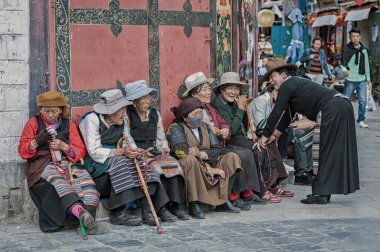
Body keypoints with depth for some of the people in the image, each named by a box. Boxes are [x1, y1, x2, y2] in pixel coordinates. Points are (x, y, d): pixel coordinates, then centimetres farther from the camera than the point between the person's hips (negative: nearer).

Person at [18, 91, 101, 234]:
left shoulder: (68, 124, 19)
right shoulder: (33, 123, 15)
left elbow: (80, 151, 11)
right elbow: (22, 150, 10)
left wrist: (64, 146, -9)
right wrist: (36, 141, -10)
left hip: (66, 162, 3)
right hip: (42, 164, -3)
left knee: (85, 179, -31)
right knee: (57, 179, -39)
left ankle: (87, 220, -44)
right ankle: (79, 211, -61)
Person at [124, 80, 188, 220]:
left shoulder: (155, 115, 20)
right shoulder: (127, 116, 4)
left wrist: (164, 148, 1)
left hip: (155, 153, 4)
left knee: (173, 164, -26)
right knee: (156, 168, -33)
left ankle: (177, 206, -31)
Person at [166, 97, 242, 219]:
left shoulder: (205, 127, 17)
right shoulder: (176, 128, -2)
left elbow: (218, 149, 6)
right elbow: (182, 151, -18)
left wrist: (204, 154, -18)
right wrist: (208, 168, -22)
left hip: (208, 165, 6)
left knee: (232, 157, -9)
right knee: (190, 159, -38)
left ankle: (223, 201, -14)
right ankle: (194, 205, -34)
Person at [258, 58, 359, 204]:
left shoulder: (287, 86, -4)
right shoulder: (296, 83, 26)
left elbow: (276, 114, -5)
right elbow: (287, 116, 31)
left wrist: (264, 136, 4)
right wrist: (274, 135, 33)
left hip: (332, 110, -10)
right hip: (342, 106, 10)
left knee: (324, 151, -4)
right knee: (335, 151, 11)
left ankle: (321, 194, -1)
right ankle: (324, 192, 18)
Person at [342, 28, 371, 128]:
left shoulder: (364, 50, 9)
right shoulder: (347, 48, -5)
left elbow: (366, 64, 16)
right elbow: (343, 60, -18)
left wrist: (368, 77, 17)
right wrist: (344, 69, -38)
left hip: (362, 80, 4)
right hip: (350, 80, -4)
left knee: (363, 101, 2)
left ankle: (361, 120, 13)